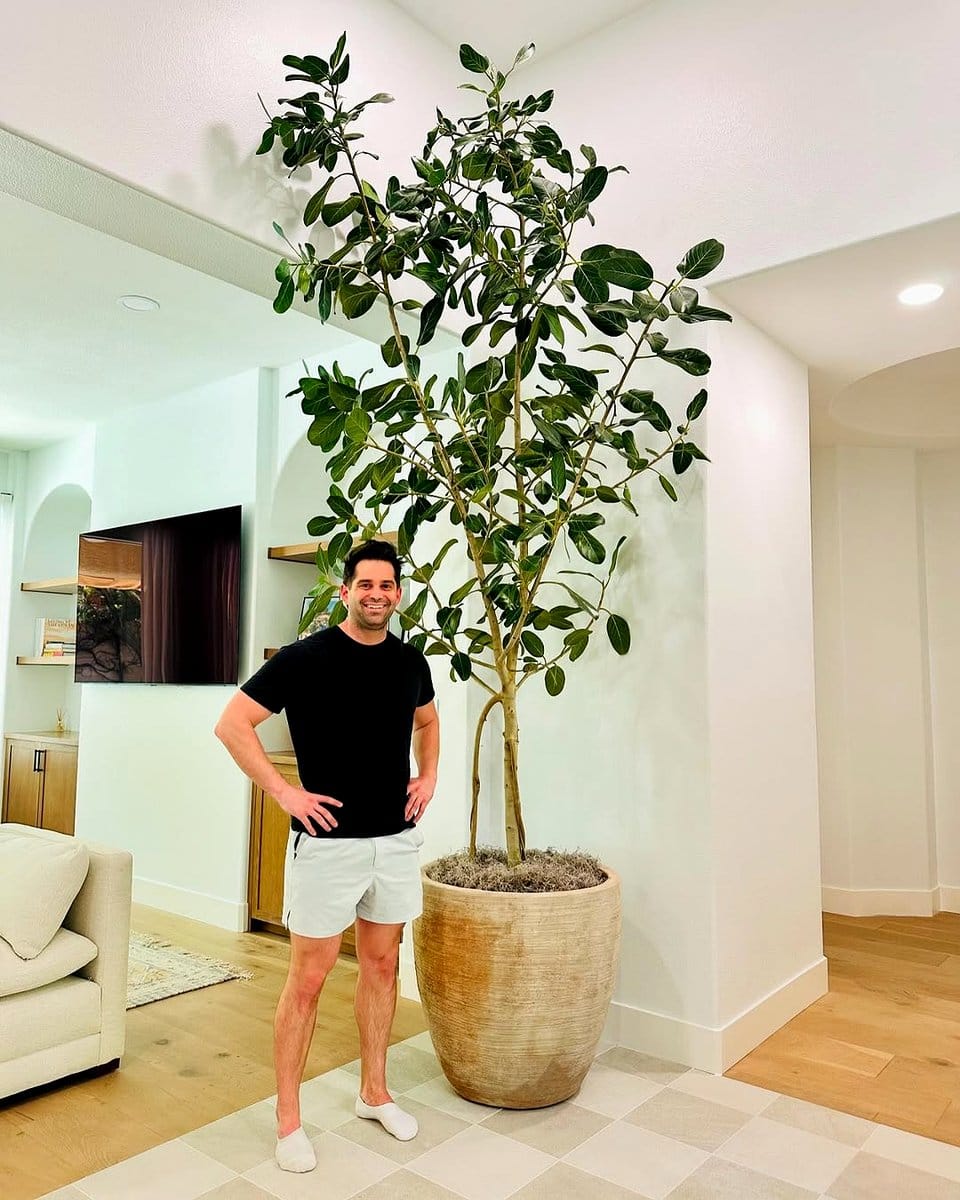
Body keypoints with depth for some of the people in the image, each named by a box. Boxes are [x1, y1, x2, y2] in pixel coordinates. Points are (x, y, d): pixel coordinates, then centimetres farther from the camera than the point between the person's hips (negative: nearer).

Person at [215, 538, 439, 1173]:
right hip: (328, 841, -5)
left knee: (382, 966, 17)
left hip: (397, 840, 5)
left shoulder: (410, 661, 3)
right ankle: (289, 1118, 24)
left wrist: (429, 776, 7)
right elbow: (232, 723, -10)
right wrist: (285, 791, -14)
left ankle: (374, 1093, 36)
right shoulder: (305, 658, -12)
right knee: (309, 979, 5)